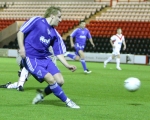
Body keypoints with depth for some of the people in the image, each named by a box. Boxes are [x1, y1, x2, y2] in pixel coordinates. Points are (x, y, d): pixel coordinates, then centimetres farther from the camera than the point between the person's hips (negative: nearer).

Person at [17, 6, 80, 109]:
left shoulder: (55, 34, 12)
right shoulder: (36, 21, -4)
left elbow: (59, 53, 11)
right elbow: (21, 32, -4)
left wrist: (67, 65, -3)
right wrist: (22, 47, -17)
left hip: (45, 58, 7)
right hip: (31, 59, -7)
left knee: (60, 81, -8)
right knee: (51, 79, -20)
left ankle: (42, 94, 19)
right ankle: (68, 102, -5)